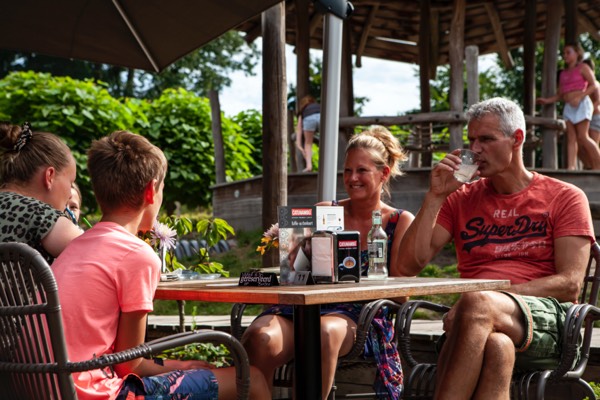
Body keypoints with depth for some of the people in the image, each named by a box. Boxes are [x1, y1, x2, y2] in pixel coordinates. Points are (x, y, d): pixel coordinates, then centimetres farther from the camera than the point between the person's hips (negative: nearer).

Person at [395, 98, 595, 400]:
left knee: (476, 302, -37)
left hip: (546, 321, -1)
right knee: (495, 347, -39)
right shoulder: (462, 198, 22)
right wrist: (435, 197, 5)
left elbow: (570, 284, 1)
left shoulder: (564, 197, 14)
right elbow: (408, 266, 13)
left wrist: (494, 296, -12)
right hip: (480, 324, 2)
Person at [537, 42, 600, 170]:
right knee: (571, 138, -5)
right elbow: (560, 94, 17)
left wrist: (580, 97, -18)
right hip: (568, 107, 6)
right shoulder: (563, 73, 19)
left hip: (581, 104, -6)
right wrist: (547, 100, 1)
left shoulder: (582, 67, 3)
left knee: (582, 137, -12)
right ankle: (571, 167, -14)